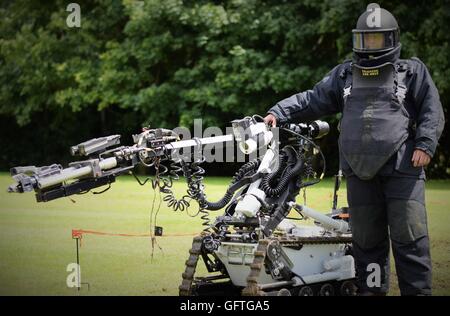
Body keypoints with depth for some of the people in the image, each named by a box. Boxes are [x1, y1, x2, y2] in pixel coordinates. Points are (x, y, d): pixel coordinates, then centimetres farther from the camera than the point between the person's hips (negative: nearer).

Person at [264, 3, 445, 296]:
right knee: (366, 238, 7)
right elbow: (312, 100, 20)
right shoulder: (344, 75, 18)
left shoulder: (413, 71, 8)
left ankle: (418, 290, -3)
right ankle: (372, 289, 16)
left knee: (408, 236, -8)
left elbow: (432, 110, 3)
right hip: (359, 172, 4)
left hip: (402, 167, -4)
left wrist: (425, 144, -11)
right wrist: (279, 112, 7)